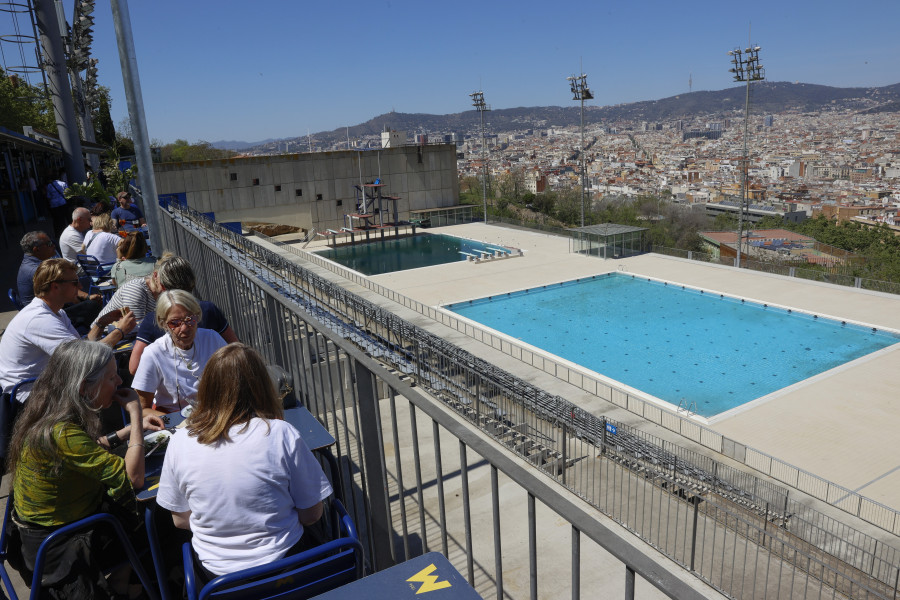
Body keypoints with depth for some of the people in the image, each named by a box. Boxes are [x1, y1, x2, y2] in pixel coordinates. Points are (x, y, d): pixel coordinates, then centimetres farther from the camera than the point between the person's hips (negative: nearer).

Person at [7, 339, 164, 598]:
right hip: (55, 545, -8)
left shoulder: (51, 412, -7)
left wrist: (132, 429, 1)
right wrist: (135, 414, -26)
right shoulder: (61, 433, -34)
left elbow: (91, 451, 12)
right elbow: (133, 477, -32)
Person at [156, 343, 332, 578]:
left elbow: (180, 519, 2)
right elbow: (311, 514, -11)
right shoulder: (281, 434, -21)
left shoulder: (180, 442, -12)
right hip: (281, 560, -3)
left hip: (216, 570, 3)